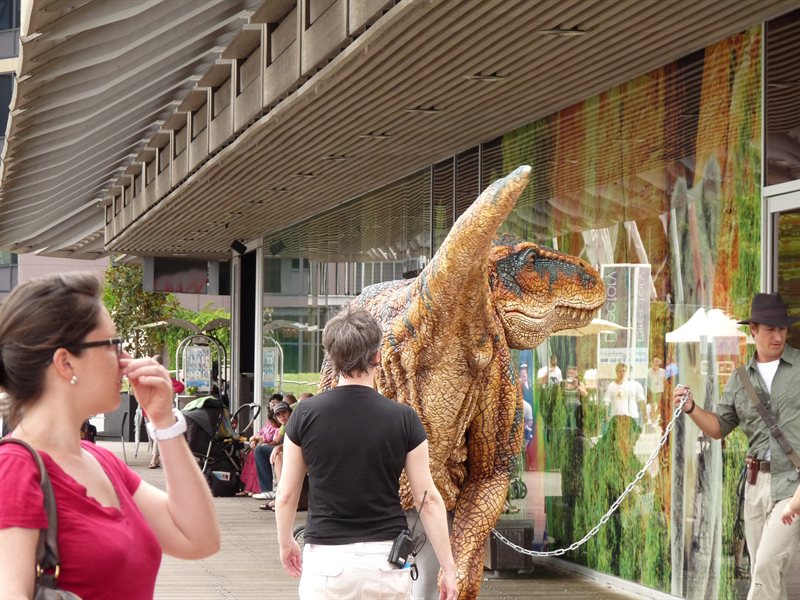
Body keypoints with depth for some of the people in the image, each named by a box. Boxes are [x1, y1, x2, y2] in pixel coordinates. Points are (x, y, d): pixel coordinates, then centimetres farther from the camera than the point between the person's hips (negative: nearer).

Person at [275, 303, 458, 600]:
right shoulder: (403, 419, -6)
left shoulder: (306, 415, -5)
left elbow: (286, 494, 3)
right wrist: (448, 567, 2)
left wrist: (285, 543, 21)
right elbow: (428, 499, -5)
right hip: (385, 556, 0)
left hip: (327, 558, 0)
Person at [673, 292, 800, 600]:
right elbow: (719, 428, 17)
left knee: (767, 566, -15)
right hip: (757, 481, 5)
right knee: (762, 572, 9)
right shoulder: (740, 379, 11)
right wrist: (692, 408, -1)